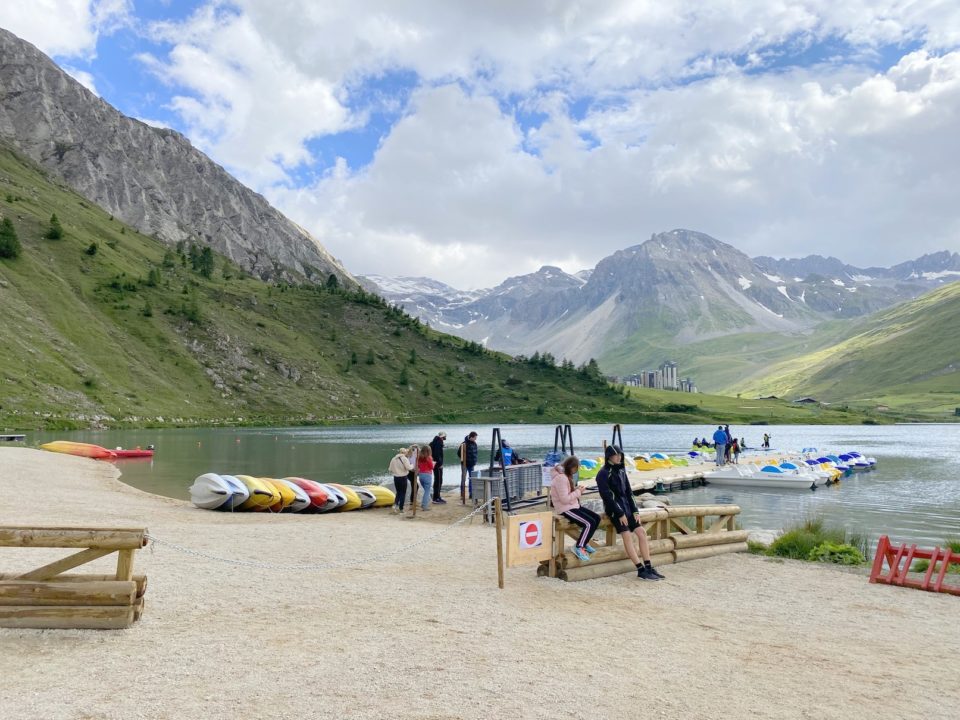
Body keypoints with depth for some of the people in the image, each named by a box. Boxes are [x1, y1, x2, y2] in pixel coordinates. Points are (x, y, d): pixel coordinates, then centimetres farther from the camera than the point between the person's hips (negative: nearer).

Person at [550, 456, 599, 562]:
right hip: (565, 509, -11)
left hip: (573, 505, 11)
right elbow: (565, 499, -26)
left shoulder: (565, 475, 11)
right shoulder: (560, 478, -22)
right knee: (590, 523, -21)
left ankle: (584, 543, 14)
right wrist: (578, 492, -16)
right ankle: (578, 548, -7)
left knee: (596, 518, 4)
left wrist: (577, 489, -1)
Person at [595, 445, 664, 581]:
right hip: (614, 509, -7)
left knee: (642, 532, -3)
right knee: (627, 535, -17)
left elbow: (628, 491, 14)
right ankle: (641, 570, -14)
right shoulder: (603, 474, -9)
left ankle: (648, 568, 0)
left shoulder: (621, 470, 13)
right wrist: (620, 514, -16)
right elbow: (607, 496, -15)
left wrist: (635, 510, 5)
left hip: (626, 507, 7)